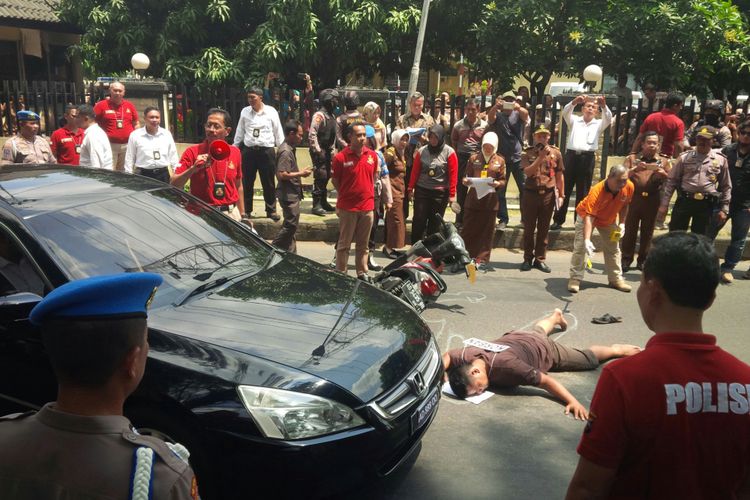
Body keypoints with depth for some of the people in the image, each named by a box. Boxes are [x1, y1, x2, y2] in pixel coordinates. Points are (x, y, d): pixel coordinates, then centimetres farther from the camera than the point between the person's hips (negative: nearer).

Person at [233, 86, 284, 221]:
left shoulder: (271, 112, -1)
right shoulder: (244, 111, 5)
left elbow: (278, 132, 3)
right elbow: (240, 132, 12)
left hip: (266, 150, -2)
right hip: (248, 150, 2)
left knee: (269, 183, 5)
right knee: (246, 183, 8)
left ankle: (271, 210, 16)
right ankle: (246, 210, 20)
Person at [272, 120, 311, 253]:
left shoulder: (290, 149, 13)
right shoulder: (285, 151, -18)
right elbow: (282, 174, -25)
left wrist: (300, 171, 12)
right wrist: (300, 174, -17)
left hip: (292, 193, 10)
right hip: (288, 194, -10)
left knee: (290, 225, 13)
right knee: (290, 225, -6)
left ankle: (291, 253, 20)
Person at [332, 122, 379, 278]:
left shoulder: (372, 155, 2)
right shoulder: (340, 157, -12)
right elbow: (335, 181, 0)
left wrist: (368, 191, 11)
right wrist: (347, 194, 3)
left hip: (367, 206, 4)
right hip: (347, 207, -4)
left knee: (363, 244, 14)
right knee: (344, 244, 6)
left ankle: (362, 273, 24)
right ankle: (341, 274, 15)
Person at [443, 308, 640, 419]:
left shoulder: (505, 365, -48)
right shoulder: (466, 354, -34)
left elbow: (547, 381, -42)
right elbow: (448, 356, -10)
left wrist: (574, 402, -49)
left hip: (545, 350, -6)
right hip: (515, 338, 6)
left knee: (587, 358, 16)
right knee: (538, 331, 41)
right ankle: (556, 317, 71)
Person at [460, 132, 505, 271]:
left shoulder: (500, 160, 7)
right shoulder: (474, 158, 8)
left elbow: (503, 180, 6)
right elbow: (466, 176, 9)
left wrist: (497, 183, -16)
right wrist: (465, 181, -14)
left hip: (490, 201, 0)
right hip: (473, 198, 0)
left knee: (486, 232, 4)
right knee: (468, 229, 3)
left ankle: (482, 260, 12)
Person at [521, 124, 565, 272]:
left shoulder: (556, 153, 5)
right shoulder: (527, 153, 1)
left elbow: (560, 175, 8)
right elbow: (527, 172, -13)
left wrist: (561, 195, 5)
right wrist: (541, 157, -17)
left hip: (548, 194, 1)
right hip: (531, 193, -1)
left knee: (544, 228, 7)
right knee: (529, 228, 4)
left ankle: (540, 259, 15)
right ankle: (528, 259, 13)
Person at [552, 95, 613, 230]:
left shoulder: (598, 124, 13)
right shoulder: (574, 120, 12)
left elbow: (608, 119, -6)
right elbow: (565, 112, -6)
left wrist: (604, 106, -25)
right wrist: (575, 102, -26)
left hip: (588, 158, 0)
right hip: (571, 155, 0)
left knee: (583, 192, 5)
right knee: (565, 189, 4)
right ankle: (558, 220, 11)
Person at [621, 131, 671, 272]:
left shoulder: (664, 161, 12)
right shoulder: (632, 158, 8)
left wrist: (663, 174, -15)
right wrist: (635, 169, -20)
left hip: (652, 200, 1)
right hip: (634, 198, -1)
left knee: (647, 231, 5)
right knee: (630, 229, -2)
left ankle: (643, 260, 13)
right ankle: (626, 259, 3)